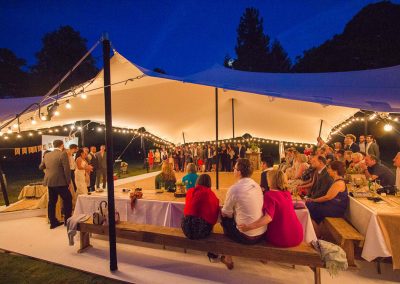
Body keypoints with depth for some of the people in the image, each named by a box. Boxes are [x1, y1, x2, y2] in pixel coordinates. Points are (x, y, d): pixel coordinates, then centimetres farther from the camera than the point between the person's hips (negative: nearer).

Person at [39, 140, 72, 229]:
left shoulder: (47, 155, 8)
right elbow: (67, 169, -16)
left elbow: (41, 167, 20)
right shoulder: (63, 154, -13)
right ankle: (67, 220, 13)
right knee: (68, 199, 7)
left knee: (52, 202, 13)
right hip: (60, 182, -7)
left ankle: (53, 222, 21)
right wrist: (68, 181, -7)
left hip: (50, 182, 7)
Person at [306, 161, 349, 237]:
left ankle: (318, 236, 6)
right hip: (333, 206, 9)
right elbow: (328, 196, 12)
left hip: (336, 209, -9)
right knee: (309, 204, 0)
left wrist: (314, 200, -7)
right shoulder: (336, 181, 11)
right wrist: (313, 200, 4)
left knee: (310, 207, -10)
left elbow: (327, 197, -19)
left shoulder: (339, 183, -19)